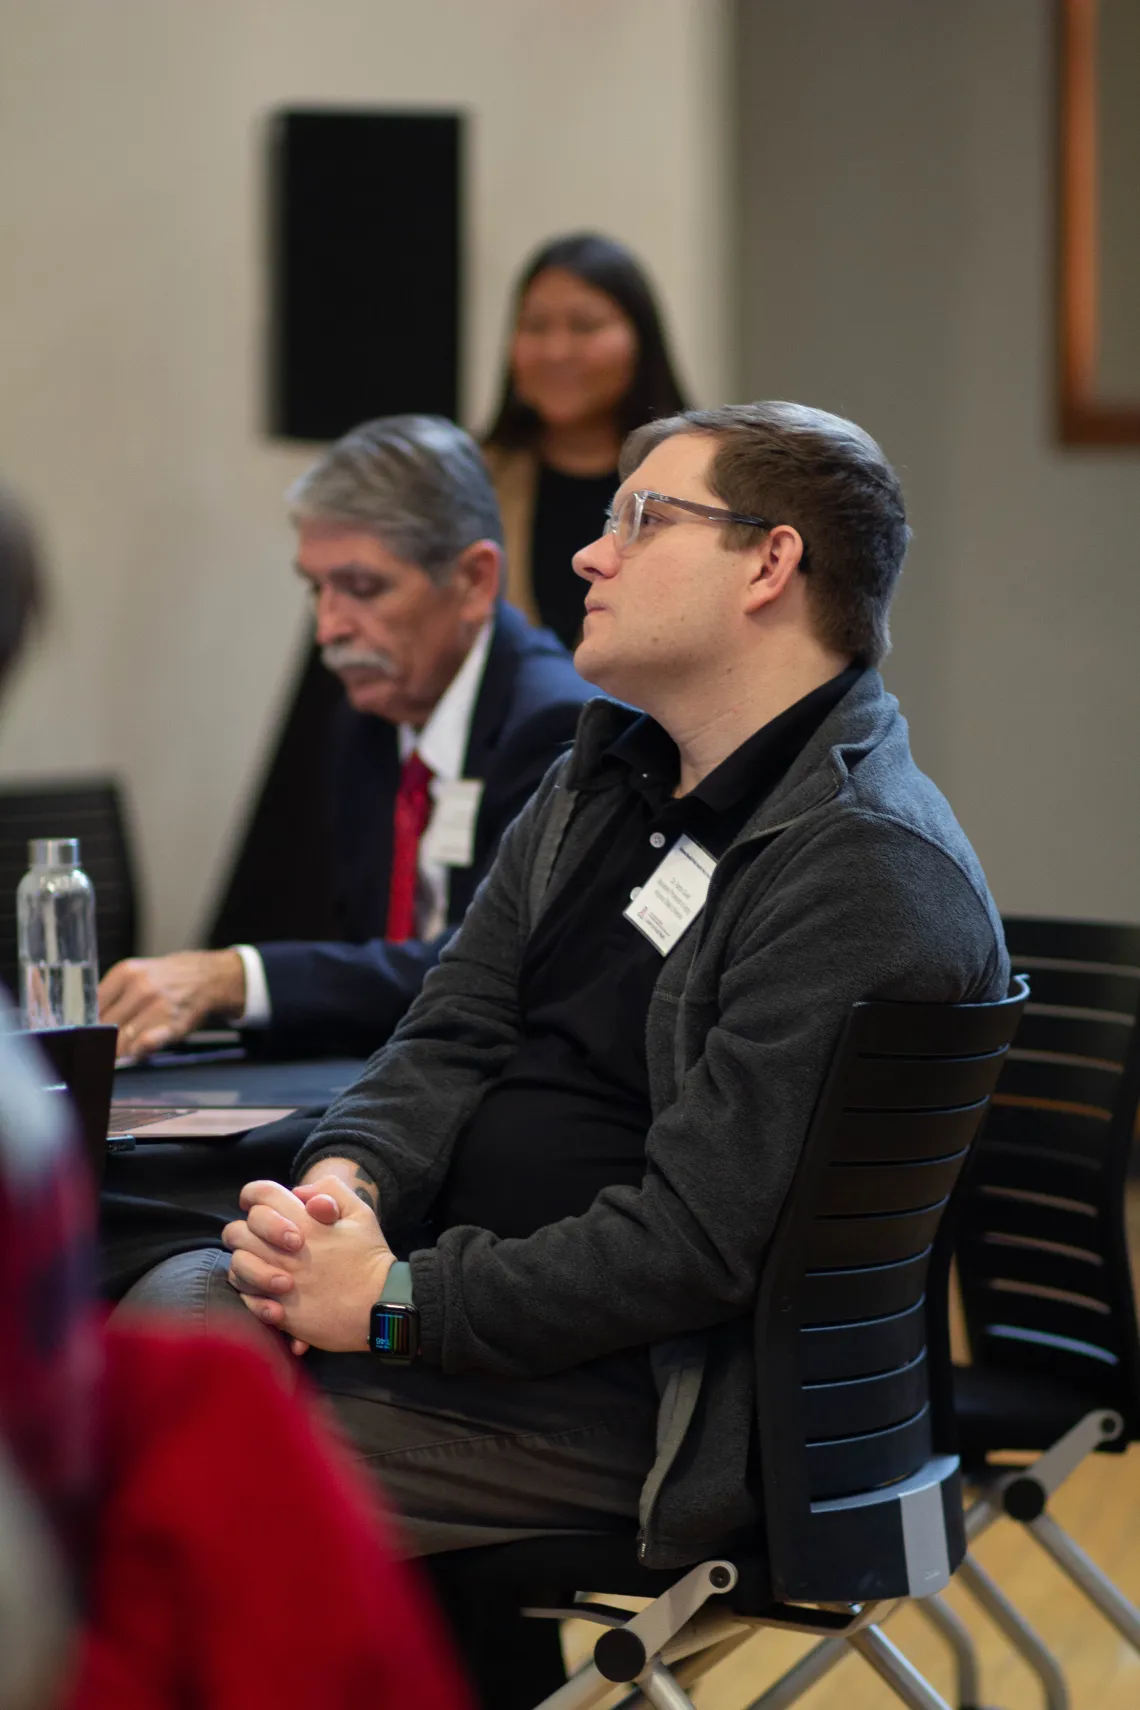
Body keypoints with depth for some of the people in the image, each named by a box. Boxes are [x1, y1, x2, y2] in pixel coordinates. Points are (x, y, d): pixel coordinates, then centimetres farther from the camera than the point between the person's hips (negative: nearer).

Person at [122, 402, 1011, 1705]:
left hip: (652, 1393, -9)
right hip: (484, 1278, 9)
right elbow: (453, 1033, 13)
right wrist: (348, 1178, -8)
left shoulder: (868, 876, -19)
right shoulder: (608, 776, 13)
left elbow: (695, 1241, -23)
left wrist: (401, 1304, -21)